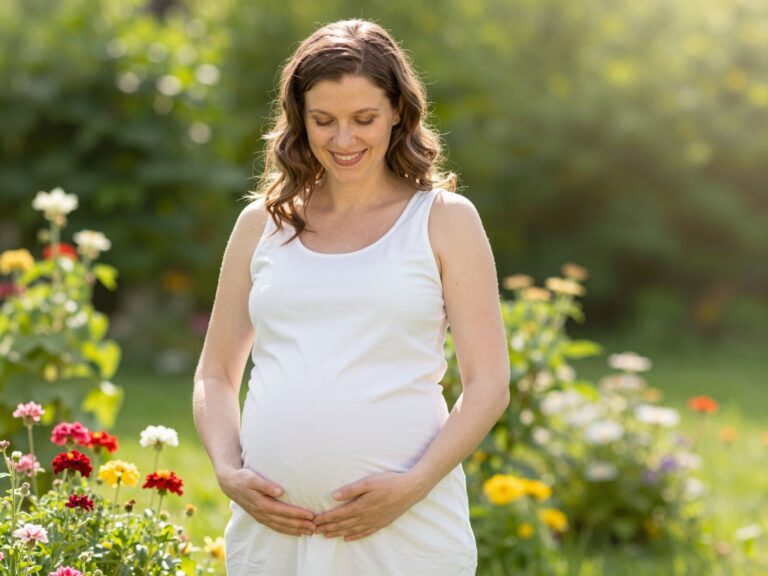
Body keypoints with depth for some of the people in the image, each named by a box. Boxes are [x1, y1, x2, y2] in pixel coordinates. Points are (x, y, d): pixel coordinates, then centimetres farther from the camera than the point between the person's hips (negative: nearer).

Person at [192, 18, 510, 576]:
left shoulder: (443, 220, 5)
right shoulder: (263, 223, 12)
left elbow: (489, 385, 1)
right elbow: (216, 375, 16)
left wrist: (412, 486, -12)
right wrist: (228, 472, -1)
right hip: (271, 525, 3)